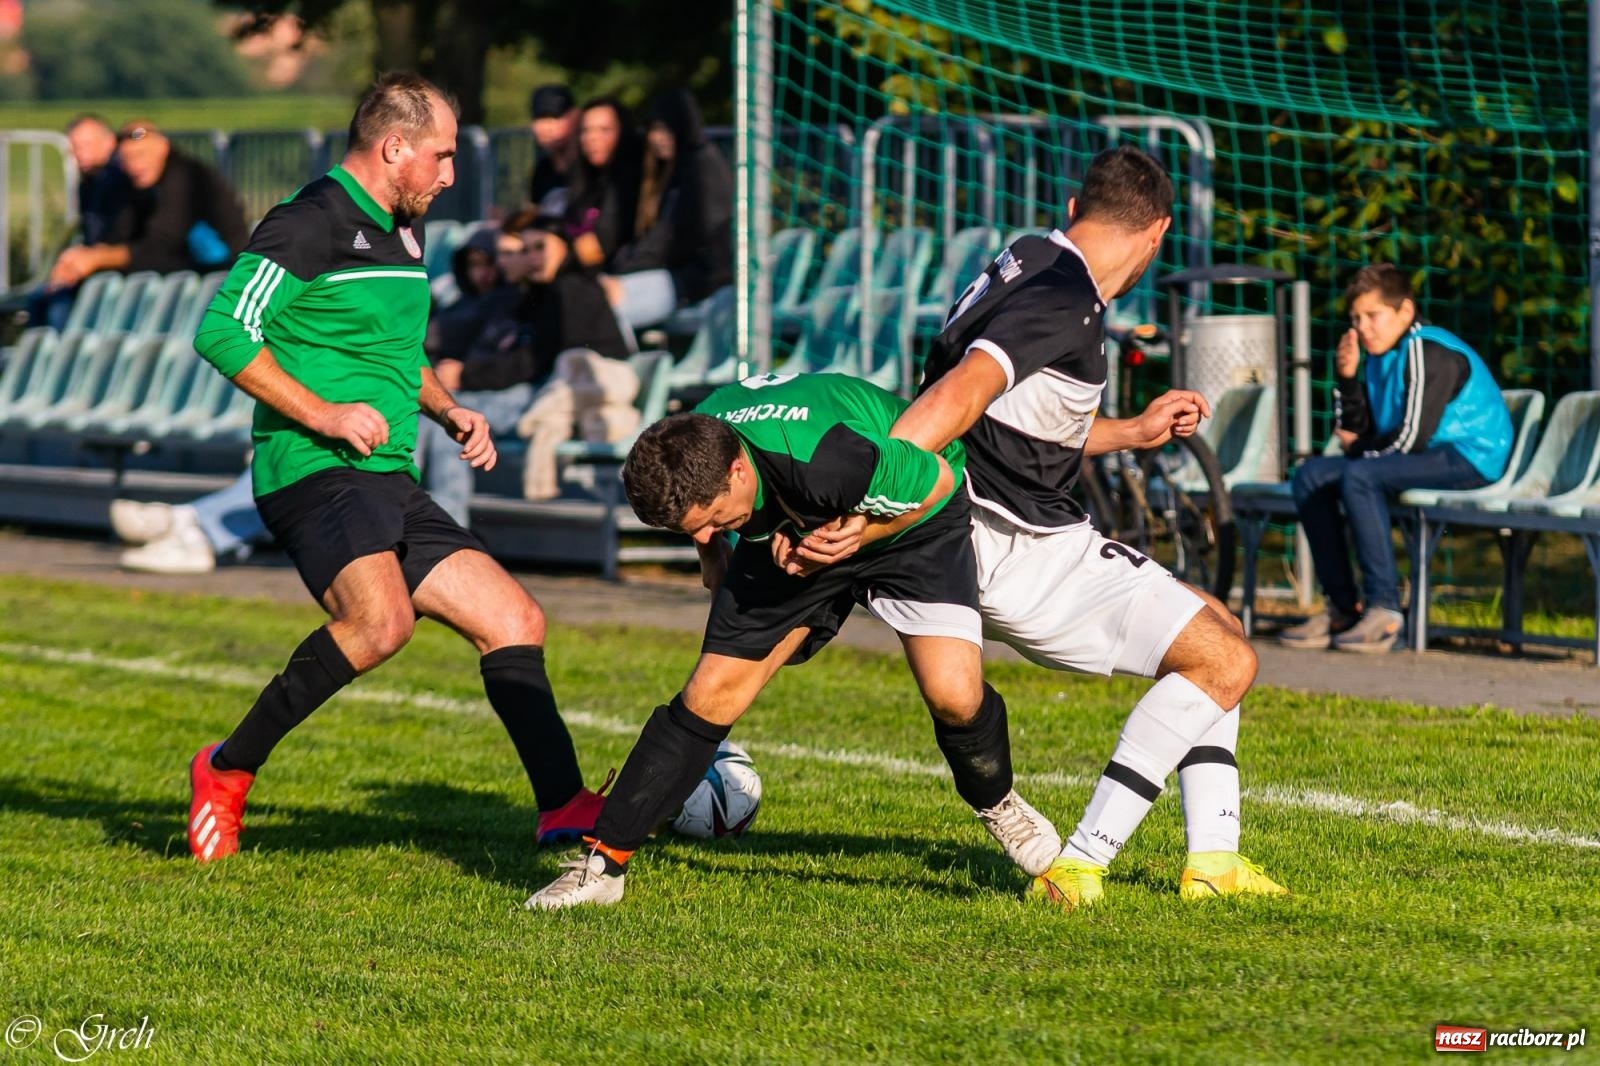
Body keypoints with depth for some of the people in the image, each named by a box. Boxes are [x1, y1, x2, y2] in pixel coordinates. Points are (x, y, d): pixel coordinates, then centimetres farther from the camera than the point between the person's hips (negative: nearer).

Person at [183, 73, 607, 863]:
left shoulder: (403, 233, 20)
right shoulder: (311, 224, -9)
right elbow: (222, 332, -16)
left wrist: (449, 411, 18)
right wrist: (322, 413, -19)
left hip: (390, 484, 10)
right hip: (315, 474, -10)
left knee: (515, 621, 4)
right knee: (379, 620, -32)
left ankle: (563, 806, 6)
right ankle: (227, 771, -17)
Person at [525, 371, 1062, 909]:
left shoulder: (825, 463, -44)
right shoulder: (687, 460, -26)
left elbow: (936, 480, -25)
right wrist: (713, 555, 7)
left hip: (911, 517, -4)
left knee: (953, 696, -21)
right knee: (711, 695, -6)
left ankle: (997, 805, 13)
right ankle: (601, 864, 0)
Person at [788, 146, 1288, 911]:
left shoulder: (1031, 263, 12)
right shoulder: (1066, 297, -18)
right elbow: (957, 399, -31)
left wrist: (1136, 432, 36)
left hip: (1040, 540, 10)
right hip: (1017, 554, -10)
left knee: (1212, 628, 19)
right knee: (1223, 661, -8)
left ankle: (1212, 861, 13)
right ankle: (1077, 869, -11)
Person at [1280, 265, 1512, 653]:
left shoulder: (1427, 352, -15)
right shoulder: (1381, 355, 14)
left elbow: (1412, 437, -20)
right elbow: (1353, 432, 12)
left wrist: (1362, 447, -2)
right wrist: (1347, 378, -2)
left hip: (1470, 457, -10)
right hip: (1430, 458, 10)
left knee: (1358, 477, -31)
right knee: (1311, 475, 3)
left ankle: (1383, 609, -30)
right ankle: (1342, 607, -3)